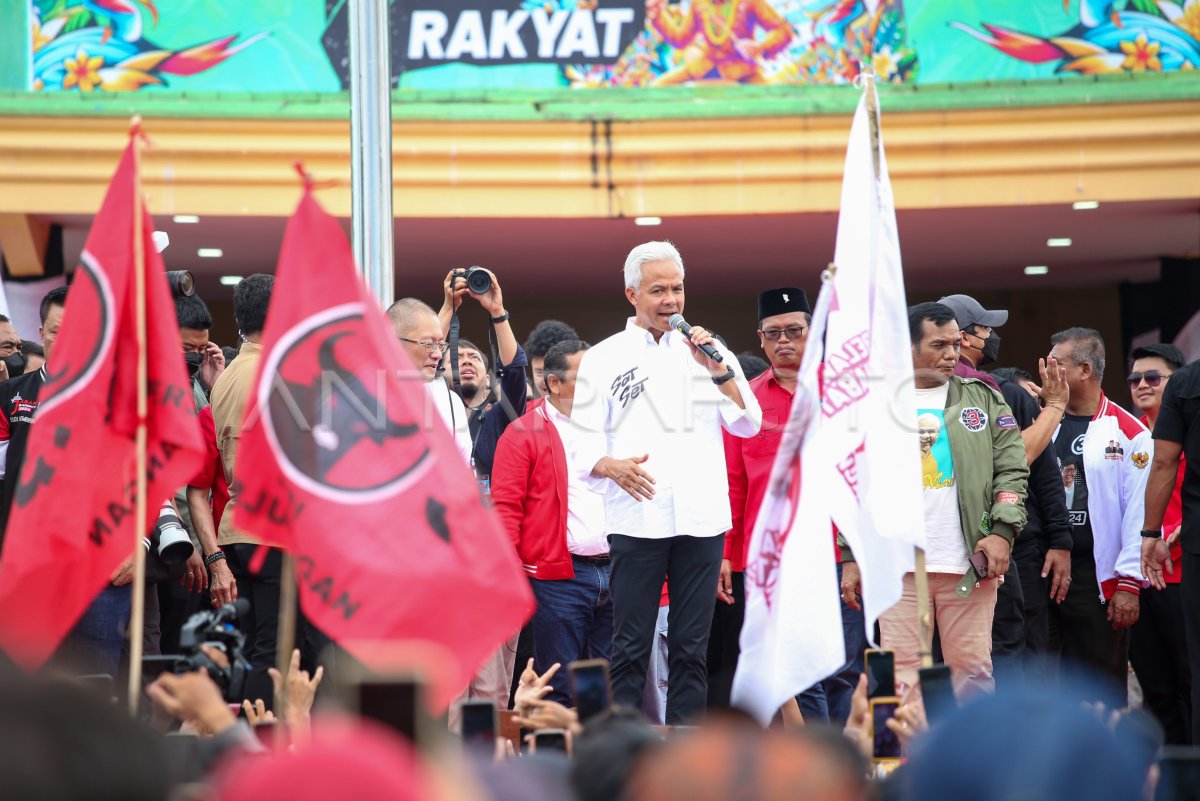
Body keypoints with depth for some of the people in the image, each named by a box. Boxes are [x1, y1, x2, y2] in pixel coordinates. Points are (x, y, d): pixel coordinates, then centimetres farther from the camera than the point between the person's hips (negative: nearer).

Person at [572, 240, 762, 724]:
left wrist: (719, 371, -5)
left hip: (701, 518, 2)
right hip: (636, 519, -2)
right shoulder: (604, 358, 8)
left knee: (691, 648, 4)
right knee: (631, 648, -4)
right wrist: (612, 466, -18)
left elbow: (748, 425, 8)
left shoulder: (707, 352, 15)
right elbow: (584, 442, 3)